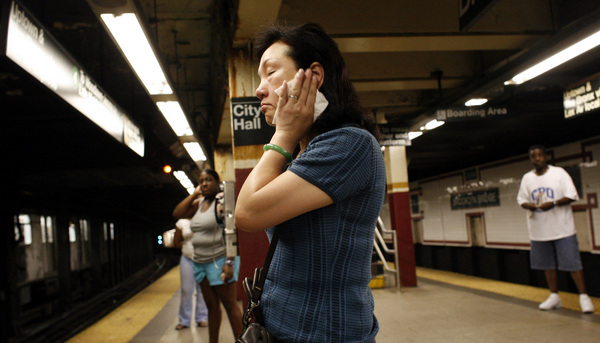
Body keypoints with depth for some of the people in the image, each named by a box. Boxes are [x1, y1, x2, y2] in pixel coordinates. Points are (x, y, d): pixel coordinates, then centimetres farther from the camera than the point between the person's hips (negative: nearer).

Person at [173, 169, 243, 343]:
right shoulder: (199, 202, 13)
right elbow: (177, 213, 5)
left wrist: (229, 263, -23)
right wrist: (194, 194, 2)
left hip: (219, 260, -7)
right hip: (201, 261, 7)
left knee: (229, 304, -5)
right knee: (212, 306, 14)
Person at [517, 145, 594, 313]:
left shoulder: (559, 173, -3)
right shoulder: (527, 178, 7)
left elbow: (572, 196, -6)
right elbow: (521, 199, 11)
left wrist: (553, 203, -21)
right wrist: (530, 205, -11)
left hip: (562, 228, -4)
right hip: (539, 230, 4)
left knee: (572, 262, -5)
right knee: (548, 264, 11)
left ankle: (583, 297, 4)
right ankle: (554, 296, 23)